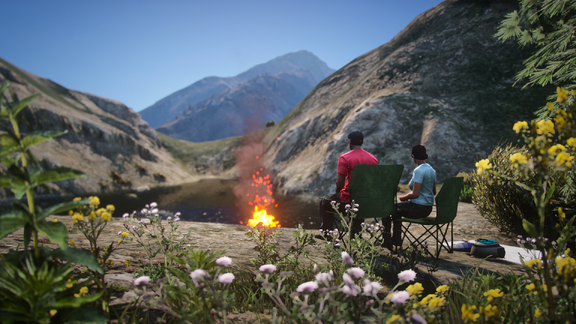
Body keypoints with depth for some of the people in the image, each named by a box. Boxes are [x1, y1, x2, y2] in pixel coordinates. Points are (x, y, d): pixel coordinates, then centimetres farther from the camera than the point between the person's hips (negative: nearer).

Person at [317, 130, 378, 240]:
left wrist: (338, 193, 10)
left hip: (349, 201, -5)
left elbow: (340, 183, -12)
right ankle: (356, 233, 37)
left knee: (324, 201, 22)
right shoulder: (373, 158, 4)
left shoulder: (344, 158, -12)